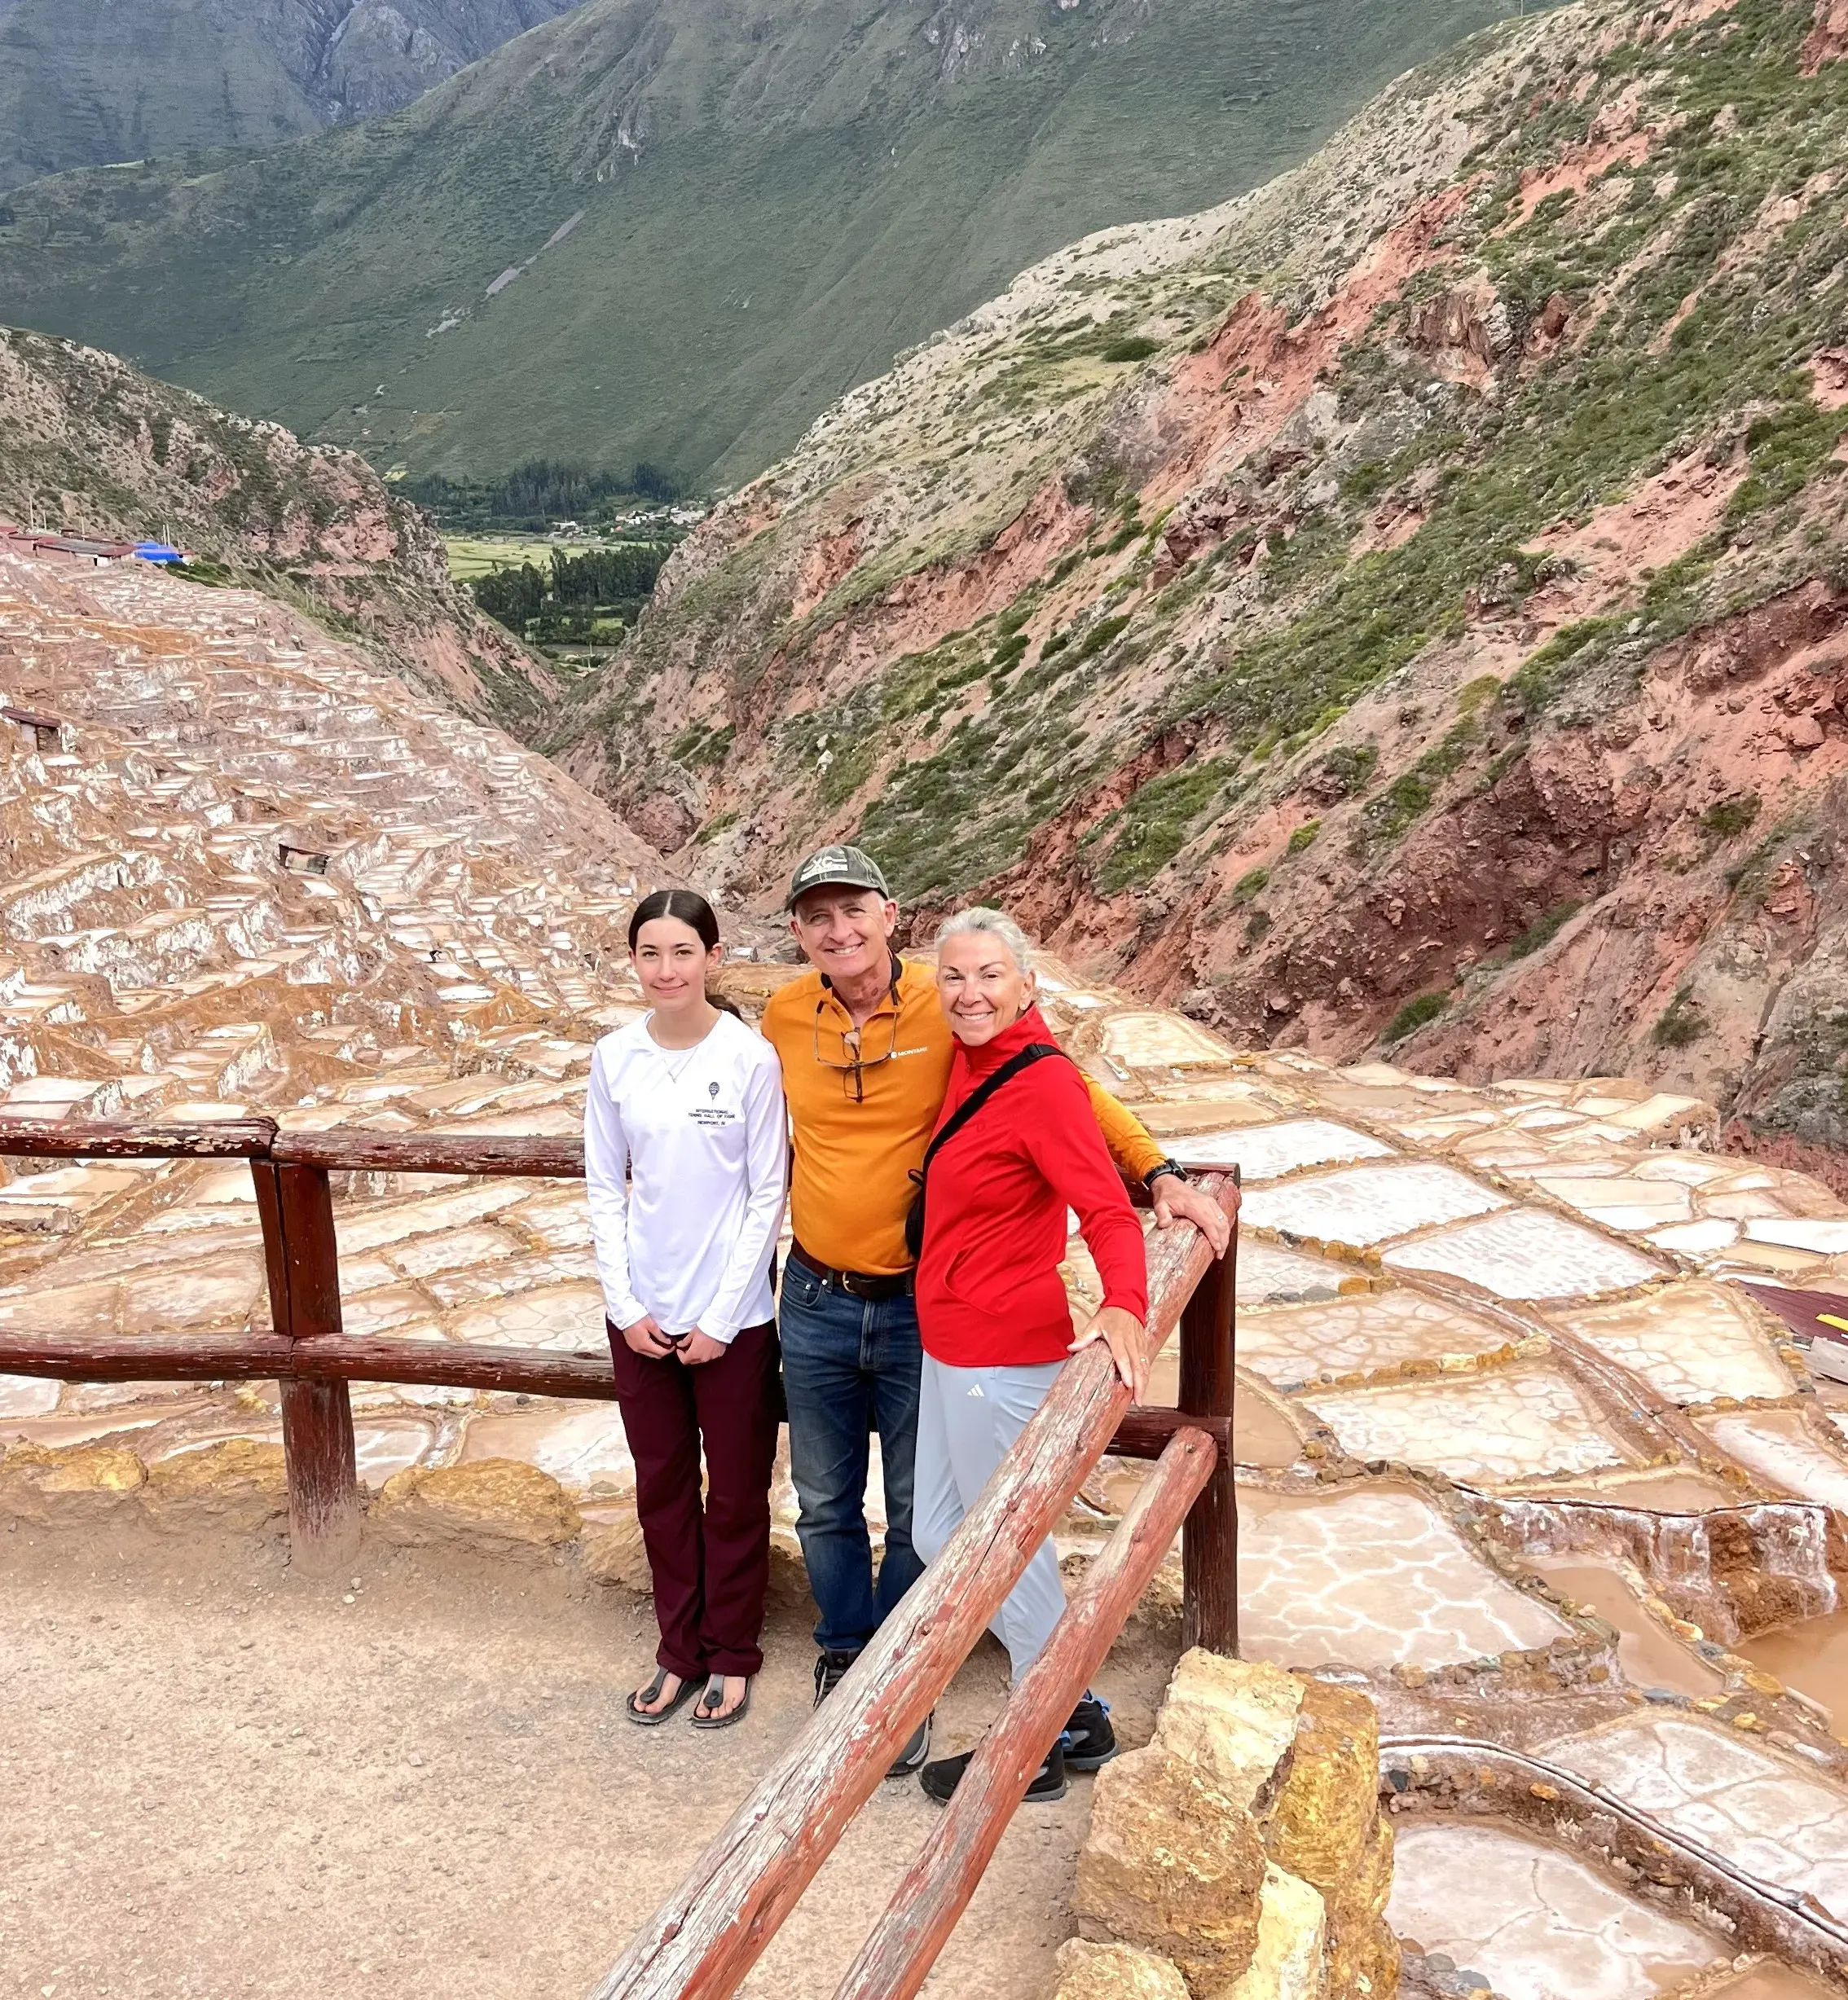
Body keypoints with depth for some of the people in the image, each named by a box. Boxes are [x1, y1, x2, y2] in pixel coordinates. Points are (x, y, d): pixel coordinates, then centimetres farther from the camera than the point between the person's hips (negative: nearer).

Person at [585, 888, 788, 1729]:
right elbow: (605, 1188, 4)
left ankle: (732, 1656, 30)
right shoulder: (614, 1058, -2)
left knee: (735, 1494, 10)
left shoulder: (752, 1058, -11)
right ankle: (680, 1651, 33)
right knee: (662, 1487, 15)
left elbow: (768, 1194, -9)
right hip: (643, 1313, 3)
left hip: (733, 1316, -3)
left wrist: (722, 1315, -10)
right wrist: (624, 1303, -3)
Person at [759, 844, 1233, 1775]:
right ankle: (844, 1659, 39)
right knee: (824, 1504, 17)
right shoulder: (784, 1017, -4)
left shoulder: (948, 1013, -13)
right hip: (817, 1304, 3)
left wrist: (1162, 1175, -17)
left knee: (918, 1514, 12)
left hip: (921, 1307, -2)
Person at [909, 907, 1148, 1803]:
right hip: (950, 1348, 10)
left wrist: (1124, 1304, -41)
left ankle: (1044, 1745, 29)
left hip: (1002, 1357, -10)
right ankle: (1079, 1717, 32)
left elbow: (1108, 1211, -28)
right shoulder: (972, 1060, 5)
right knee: (937, 1539, 18)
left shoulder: (1042, 1082, -19)